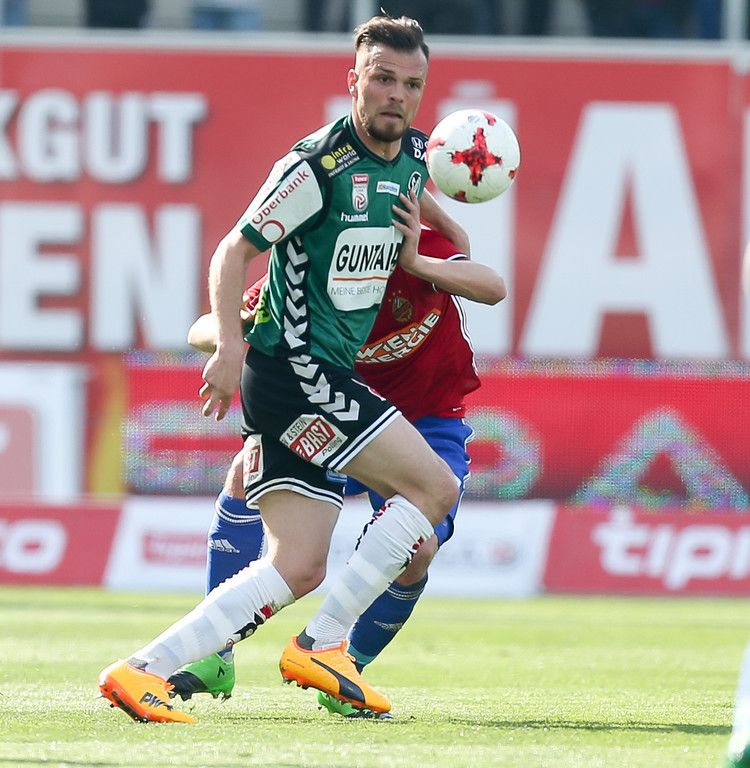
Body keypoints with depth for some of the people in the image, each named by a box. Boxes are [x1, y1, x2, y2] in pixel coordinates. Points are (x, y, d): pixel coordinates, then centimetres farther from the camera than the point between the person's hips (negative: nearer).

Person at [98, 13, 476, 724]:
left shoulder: (412, 154, 11)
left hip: (325, 377, 8)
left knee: (298, 569, 0)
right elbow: (235, 249, -13)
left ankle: (143, 669, -5)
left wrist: (412, 255, 21)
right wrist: (231, 344, -24)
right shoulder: (319, 163, -13)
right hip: (292, 367, -8)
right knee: (434, 485, -10)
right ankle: (322, 644, -7)